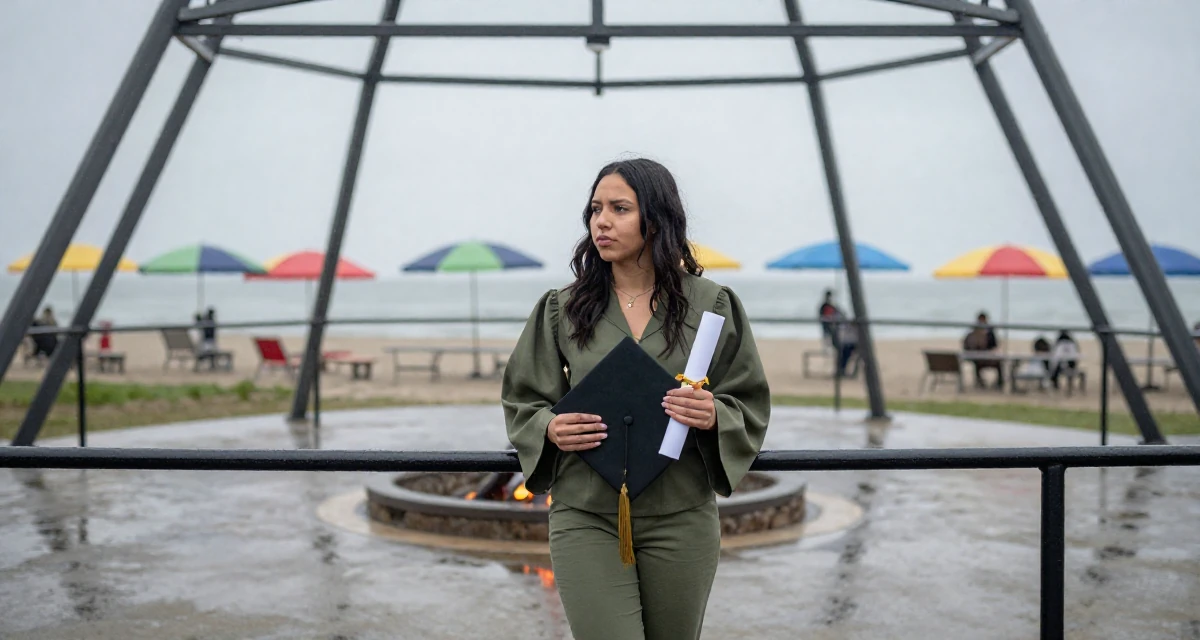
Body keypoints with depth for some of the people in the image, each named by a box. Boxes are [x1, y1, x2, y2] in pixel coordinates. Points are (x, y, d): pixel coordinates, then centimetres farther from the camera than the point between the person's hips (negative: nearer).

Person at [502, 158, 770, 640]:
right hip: (585, 516, 0)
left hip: (680, 519, 1)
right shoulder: (562, 309, 4)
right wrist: (550, 429, -12)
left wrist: (714, 416, -17)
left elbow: (750, 406, 5)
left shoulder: (712, 306, 1)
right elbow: (521, 401, 10)